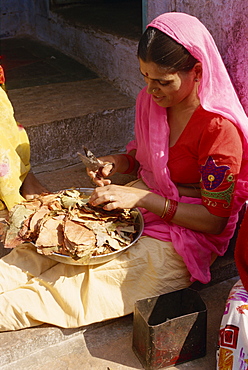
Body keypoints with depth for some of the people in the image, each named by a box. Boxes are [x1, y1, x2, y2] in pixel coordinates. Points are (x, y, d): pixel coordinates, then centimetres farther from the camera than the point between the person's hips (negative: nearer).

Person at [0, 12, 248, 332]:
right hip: (142, 203, 7)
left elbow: (215, 220, -19)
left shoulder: (220, 128, -23)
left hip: (187, 232, -7)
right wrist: (115, 163, -7)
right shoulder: (150, 100, -2)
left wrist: (142, 198, -26)